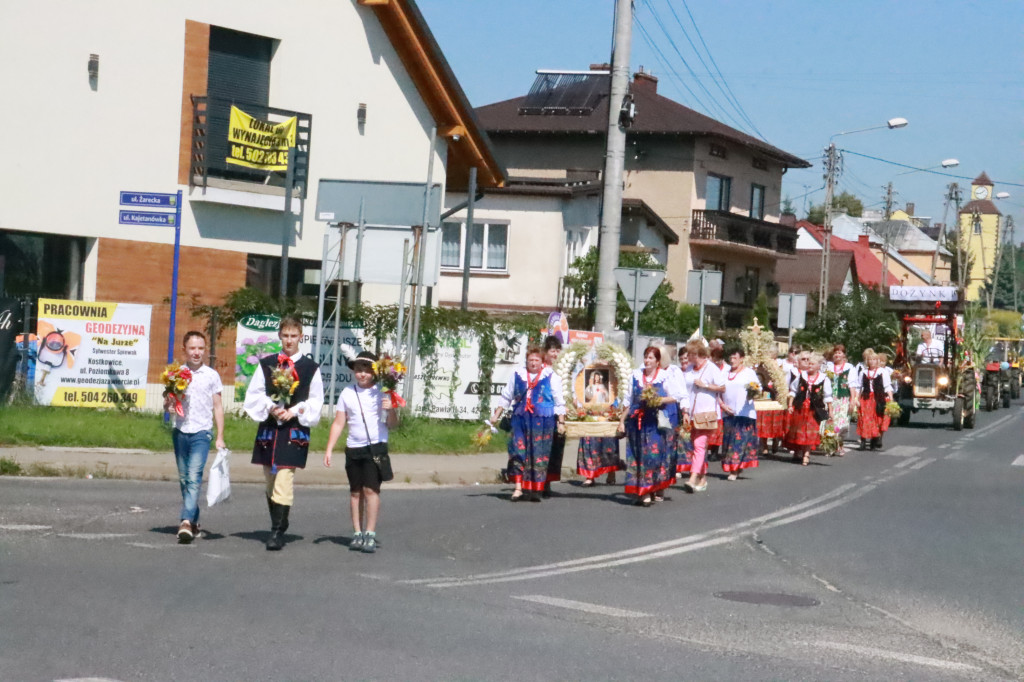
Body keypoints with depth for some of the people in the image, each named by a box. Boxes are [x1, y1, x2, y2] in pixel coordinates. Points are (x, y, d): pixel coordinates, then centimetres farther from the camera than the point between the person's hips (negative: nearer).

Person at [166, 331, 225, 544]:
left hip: (201, 432, -3)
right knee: (184, 479, 8)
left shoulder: (211, 375, 4)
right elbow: (167, 404, 14)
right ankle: (194, 521, 18)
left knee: (194, 477, -16)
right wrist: (168, 404, -11)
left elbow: (218, 407, 9)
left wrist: (220, 437, 6)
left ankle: (186, 522, -24)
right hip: (180, 432, 3)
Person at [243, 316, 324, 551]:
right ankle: (278, 526, 23)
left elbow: (315, 401, 4)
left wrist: (295, 411, -11)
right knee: (270, 479, 10)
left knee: (284, 479, -12)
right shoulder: (266, 364, 10)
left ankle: (277, 532, -12)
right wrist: (270, 407, -10)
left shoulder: (311, 367, 3)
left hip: (295, 429, -4)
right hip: (268, 429, 4)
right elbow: (254, 394, 7)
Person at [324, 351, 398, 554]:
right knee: (355, 491, 6)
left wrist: (390, 410, -21)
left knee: (371, 489, -11)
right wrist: (329, 450, 8)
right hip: (353, 448, 4)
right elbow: (338, 423, 12)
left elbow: (392, 425, 0)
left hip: (376, 447, -4)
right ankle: (357, 533, 13)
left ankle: (370, 535, -10)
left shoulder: (383, 392, -1)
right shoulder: (347, 393, 8)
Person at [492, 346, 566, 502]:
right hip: (520, 419, 2)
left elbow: (559, 401, 5)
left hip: (542, 421, -2)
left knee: (539, 455, -1)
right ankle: (518, 487, -3)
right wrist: (496, 414, 16)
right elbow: (506, 397, 21)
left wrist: (561, 422, 0)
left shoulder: (551, 377, 5)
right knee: (518, 451, -6)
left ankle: (536, 490, 5)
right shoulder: (518, 375, 12)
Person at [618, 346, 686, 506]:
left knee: (657, 453, -4)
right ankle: (643, 492, 1)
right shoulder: (636, 376, 10)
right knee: (641, 455, -1)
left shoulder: (665, 377, -1)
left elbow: (678, 395, -2)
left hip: (658, 421, -3)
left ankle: (657, 490, 5)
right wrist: (622, 420, 13)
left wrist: (662, 400, -15)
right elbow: (629, 401, 14)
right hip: (639, 420, 3)